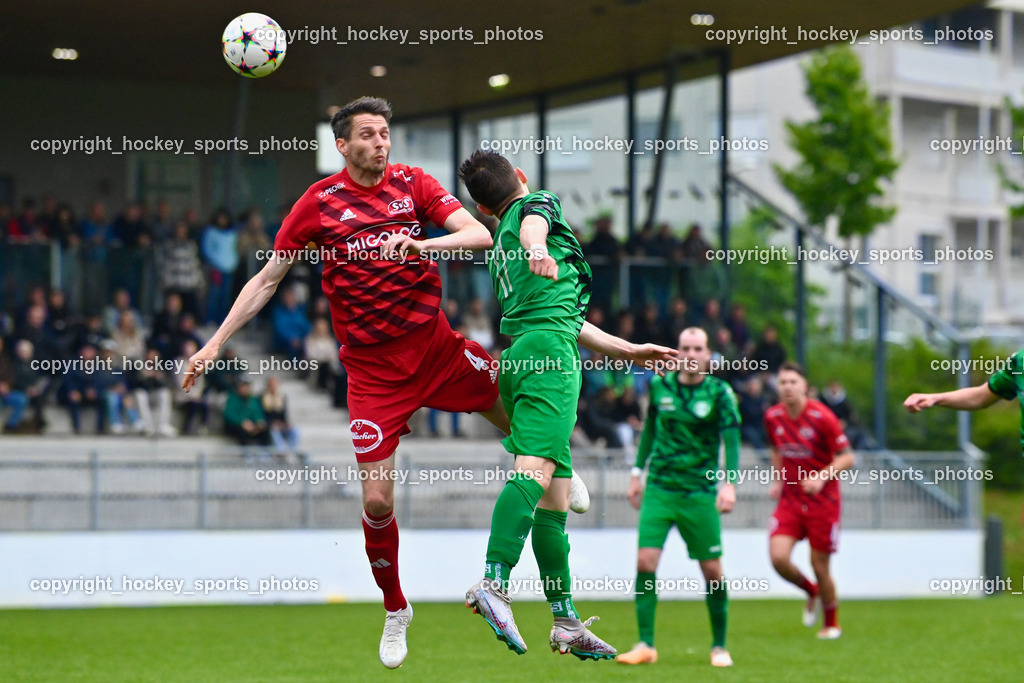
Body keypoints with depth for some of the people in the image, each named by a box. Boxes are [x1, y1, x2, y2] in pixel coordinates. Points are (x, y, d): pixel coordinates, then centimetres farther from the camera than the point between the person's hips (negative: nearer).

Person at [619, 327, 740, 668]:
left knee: (712, 570, 0)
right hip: (659, 487, 2)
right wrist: (637, 473, 16)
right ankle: (646, 645, -5)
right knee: (645, 561, -11)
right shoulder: (660, 385, 4)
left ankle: (719, 646, 17)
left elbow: (732, 439, -12)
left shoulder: (719, 392, -5)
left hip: (700, 493, -2)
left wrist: (730, 482, -25)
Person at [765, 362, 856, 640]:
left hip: (822, 500, -4)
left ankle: (831, 623, 24)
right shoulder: (773, 417, 0)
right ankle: (812, 592, 19)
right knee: (778, 557, -14)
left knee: (819, 565, -1)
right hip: (790, 499, 4)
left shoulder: (822, 417, -15)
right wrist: (778, 480, 7)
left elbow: (847, 457, -11)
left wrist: (822, 476, -25)